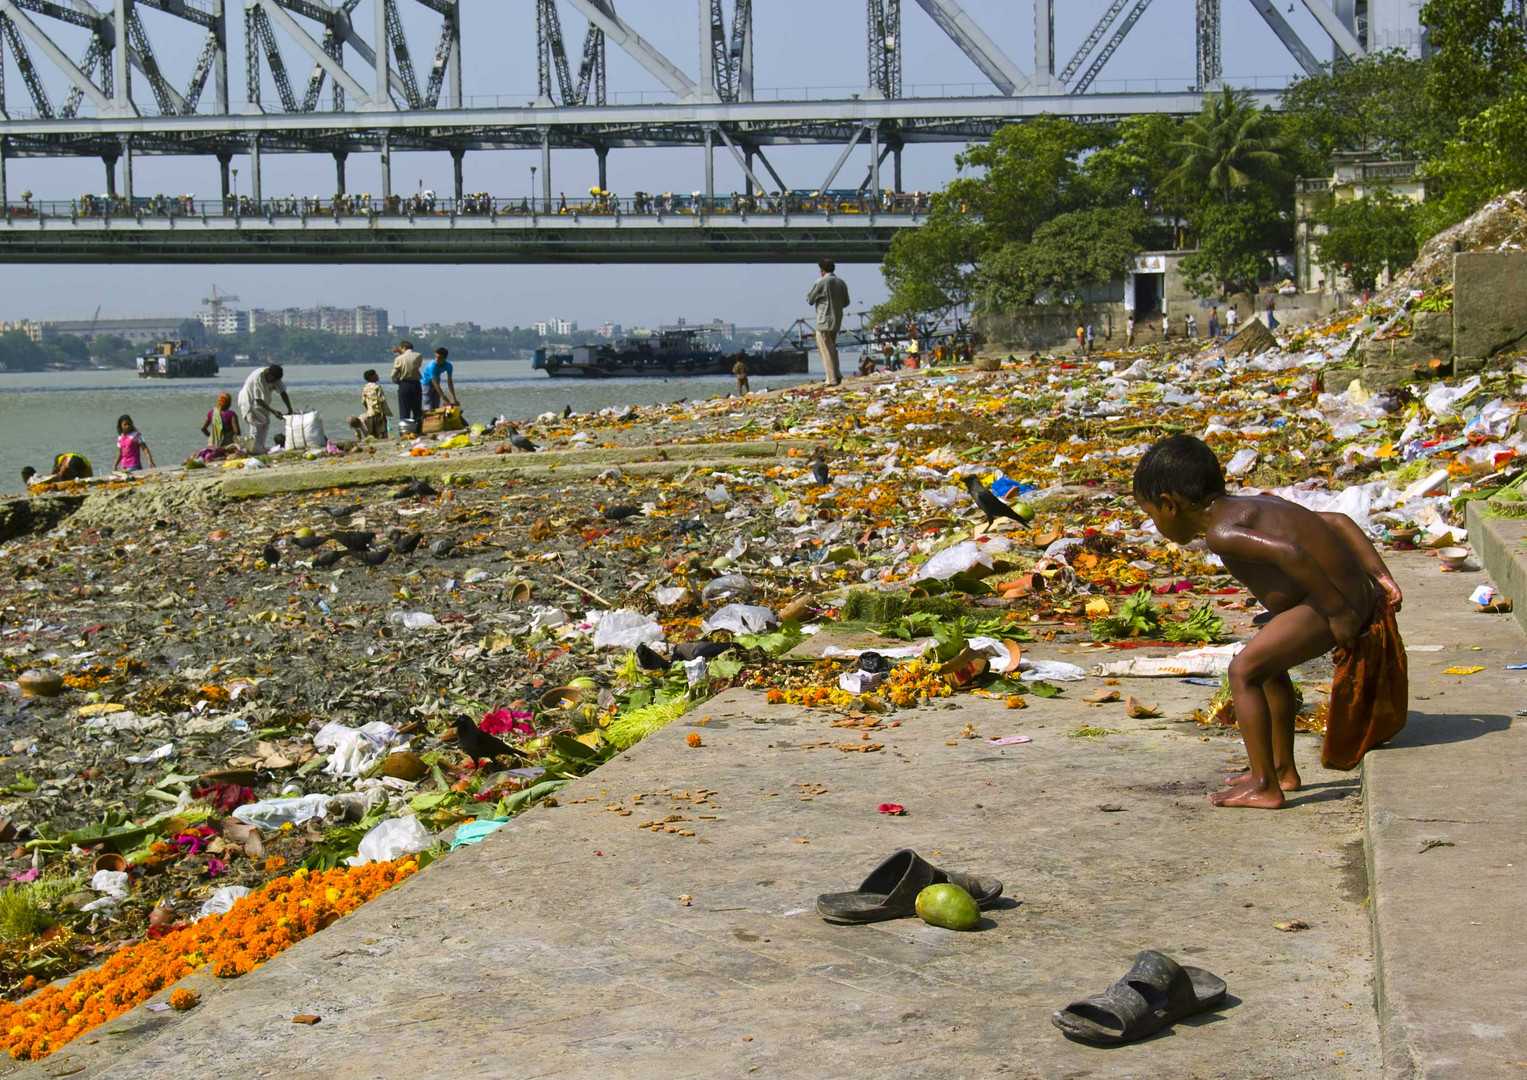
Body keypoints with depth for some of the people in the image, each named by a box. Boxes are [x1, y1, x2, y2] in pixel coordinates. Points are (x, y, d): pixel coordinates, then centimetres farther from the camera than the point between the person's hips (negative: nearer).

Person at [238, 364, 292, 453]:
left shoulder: (274, 377, -13)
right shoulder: (257, 377, -34)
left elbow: (283, 392, -6)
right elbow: (258, 399, -32)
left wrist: (290, 410, -12)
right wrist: (273, 412, -33)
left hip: (261, 403, 7)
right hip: (248, 400, -7)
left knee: (265, 422, 1)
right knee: (255, 423, -17)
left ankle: (261, 446, 9)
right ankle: (255, 448, -15)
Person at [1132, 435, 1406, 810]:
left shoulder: (1221, 531, -11)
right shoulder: (1252, 507, 20)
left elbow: (1288, 552, -27)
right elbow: (1338, 521, 18)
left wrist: (1337, 612, -23)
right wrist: (1380, 576, 14)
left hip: (1337, 602, -10)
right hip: (1359, 593, 10)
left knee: (1244, 670, -8)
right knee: (1269, 664, 27)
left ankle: (1265, 787, -5)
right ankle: (1283, 769, 37)